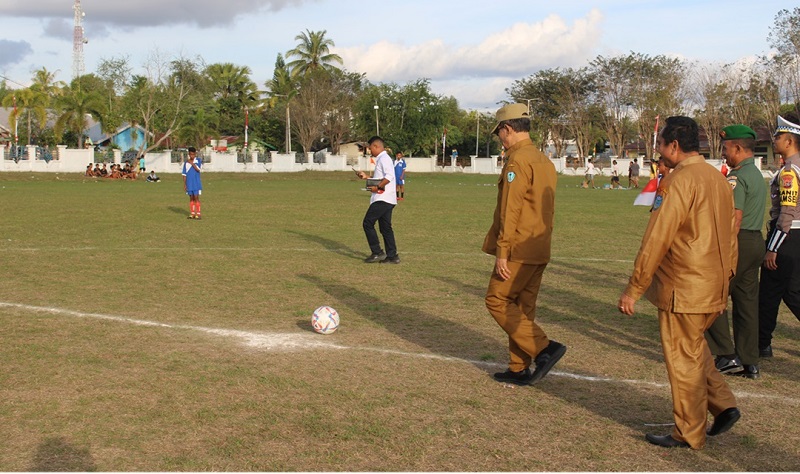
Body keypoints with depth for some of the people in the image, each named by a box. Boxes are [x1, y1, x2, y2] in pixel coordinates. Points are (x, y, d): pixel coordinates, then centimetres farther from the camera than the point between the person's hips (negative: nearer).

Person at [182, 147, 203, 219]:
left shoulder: (199, 161, -1)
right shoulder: (186, 162, 6)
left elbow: (198, 169, -17)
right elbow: (184, 174, 8)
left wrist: (192, 163, -15)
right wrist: (184, 184, 5)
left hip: (196, 183, -3)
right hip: (189, 183, 3)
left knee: (196, 198, -6)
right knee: (191, 198, 7)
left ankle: (198, 214, -5)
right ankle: (192, 214, 12)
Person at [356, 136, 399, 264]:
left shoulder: (384, 158, -11)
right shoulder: (381, 159, 21)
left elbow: (389, 176, -25)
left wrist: (377, 187, -21)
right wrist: (366, 177, 22)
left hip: (383, 198, -10)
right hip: (385, 199, 10)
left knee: (368, 223, -6)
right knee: (385, 227, 10)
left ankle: (377, 253, -4)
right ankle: (392, 256, 10)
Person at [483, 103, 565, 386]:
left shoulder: (517, 161, -15)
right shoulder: (545, 161, 15)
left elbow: (510, 211, -19)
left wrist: (501, 252, -18)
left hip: (518, 251, -9)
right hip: (540, 251, 9)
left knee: (497, 301, 0)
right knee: (522, 308, 13)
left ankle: (544, 348, -6)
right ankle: (519, 370, 18)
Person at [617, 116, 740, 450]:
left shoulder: (679, 181, -17)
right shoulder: (719, 178, 10)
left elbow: (656, 241, -20)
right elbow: (729, 237, 15)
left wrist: (633, 290, -16)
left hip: (684, 290, -9)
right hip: (714, 290, 9)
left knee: (683, 359, 3)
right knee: (693, 349, 24)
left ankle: (688, 434, 14)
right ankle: (723, 405, 18)